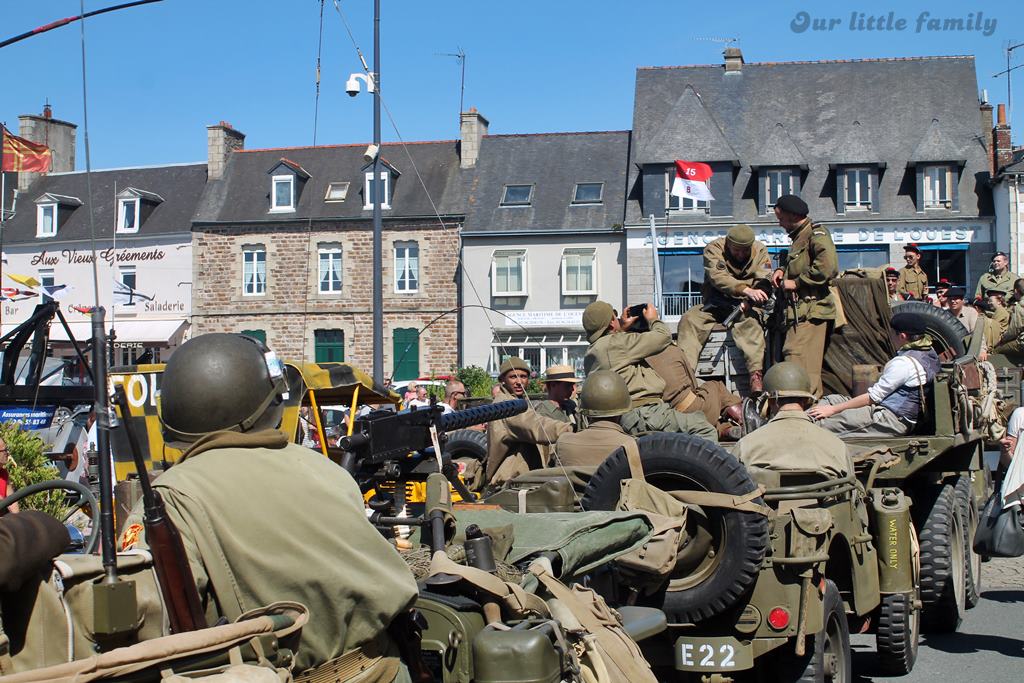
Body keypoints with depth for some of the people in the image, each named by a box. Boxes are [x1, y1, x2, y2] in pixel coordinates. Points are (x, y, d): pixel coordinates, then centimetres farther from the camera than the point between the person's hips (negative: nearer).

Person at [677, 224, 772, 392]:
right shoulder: (714, 248, -7)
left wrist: (748, 302, -30)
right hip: (715, 304, 0)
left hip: (745, 305, 0)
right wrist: (746, 290, -39)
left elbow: (764, 281, -10)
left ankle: (756, 376, -45)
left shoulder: (760, 251, 1)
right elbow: (717, 277, -24)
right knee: (689, 319, -26)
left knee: (751, 321, -34)